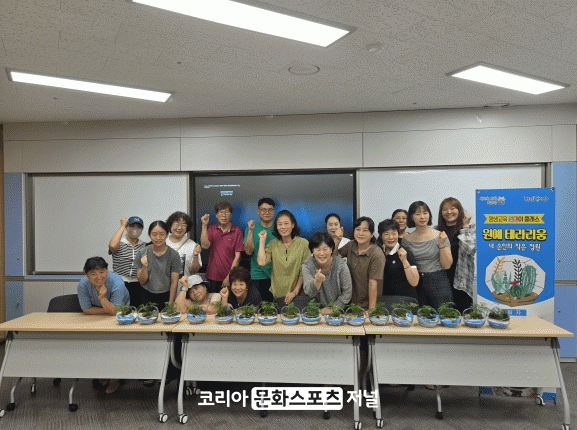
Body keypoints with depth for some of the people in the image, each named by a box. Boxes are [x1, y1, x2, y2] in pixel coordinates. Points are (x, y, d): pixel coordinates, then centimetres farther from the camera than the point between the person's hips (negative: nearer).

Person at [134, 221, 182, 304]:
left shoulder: (174, 255, -7)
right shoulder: (142, 254, -4)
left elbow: (174, 282, -6)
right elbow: (142, 281, -1)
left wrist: (171, 303, -8)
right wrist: (144, 267, -19)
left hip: (166, 296, -1)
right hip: (147, 296, 1)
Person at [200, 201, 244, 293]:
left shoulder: (237, 231, -4)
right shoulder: (212, 229, 8)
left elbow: (237, 257, -7)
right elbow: (205, 246, -9)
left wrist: (229, 277, -11)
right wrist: (204, 225, -11)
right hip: (212, 277, 3)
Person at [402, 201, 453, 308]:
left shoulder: (439, 236, -2)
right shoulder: (407, 240, 4)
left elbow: (447, 265, -6)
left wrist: (441, 244, -15)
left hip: (438, 283, -2)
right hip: (416, 285, 2)